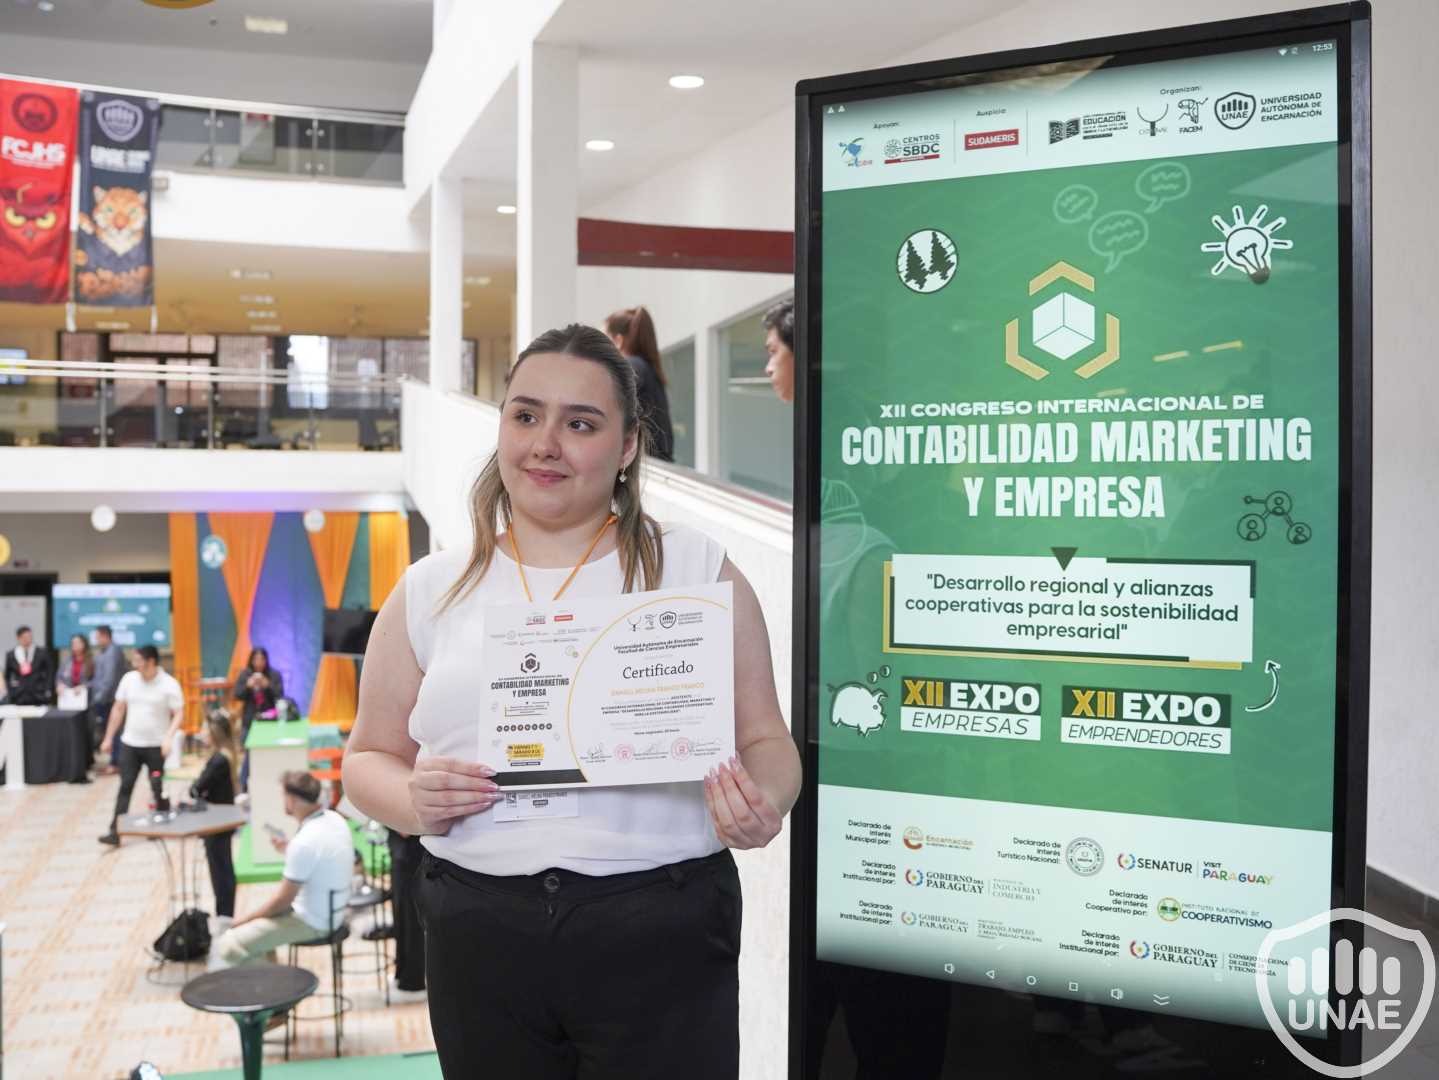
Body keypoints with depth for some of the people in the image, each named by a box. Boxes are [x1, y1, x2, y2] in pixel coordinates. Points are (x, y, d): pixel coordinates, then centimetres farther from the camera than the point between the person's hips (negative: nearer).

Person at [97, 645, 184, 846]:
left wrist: (169, 737, -25)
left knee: (158, 788, 5)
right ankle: (115, 832, -2)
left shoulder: (169, 684, -10)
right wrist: (108, 738, 10)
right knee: (125, 787, -1)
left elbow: (179, 714, -11)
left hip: (156, 746, -3)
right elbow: (118, 709, 10)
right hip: (129, 744, 3)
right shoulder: (129, 679, 2)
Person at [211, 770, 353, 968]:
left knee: (226, 947, -14)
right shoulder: (335, 819, -2)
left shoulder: (304, 842, -27)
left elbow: (283, 900, -18)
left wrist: (241, 921, -7)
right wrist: (288, 850, 13)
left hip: (312, 923, -9)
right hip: (332, 912, 9)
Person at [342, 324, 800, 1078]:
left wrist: (763, 803, -17)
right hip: (480, 934, 2)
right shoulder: (431, 591, 8)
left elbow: (764, 739, 5)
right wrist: (413, 802, -8)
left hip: (662, 931, -2)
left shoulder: (698, 570, 3)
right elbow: (369, 756, 14)